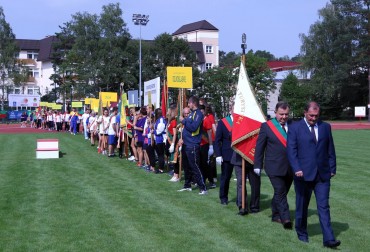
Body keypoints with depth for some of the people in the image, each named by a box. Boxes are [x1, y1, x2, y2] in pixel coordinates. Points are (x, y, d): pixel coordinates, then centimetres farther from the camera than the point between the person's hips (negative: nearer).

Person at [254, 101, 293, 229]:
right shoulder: (266, 126, -3)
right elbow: (259, 147, 0)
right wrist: (258, 165, -1)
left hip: (290, 167, 4)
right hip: (274, 167, -4)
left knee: (281, 193, 14)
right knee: (280, 192, -10)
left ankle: (276, 214, 29)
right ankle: (285, 218, -11)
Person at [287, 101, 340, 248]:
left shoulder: (325, 127, 9)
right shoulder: (295, 128, -1)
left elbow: (330, 150, 12)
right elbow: (291, 151, -7)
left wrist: (332, 168, 8)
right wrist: (297, 169, -18)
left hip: (323, 174, 2)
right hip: (303, 174, -2)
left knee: (324, 207, -3)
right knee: (302, 206, 11)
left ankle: (328, 239, -7)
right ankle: (302, 233, 29)